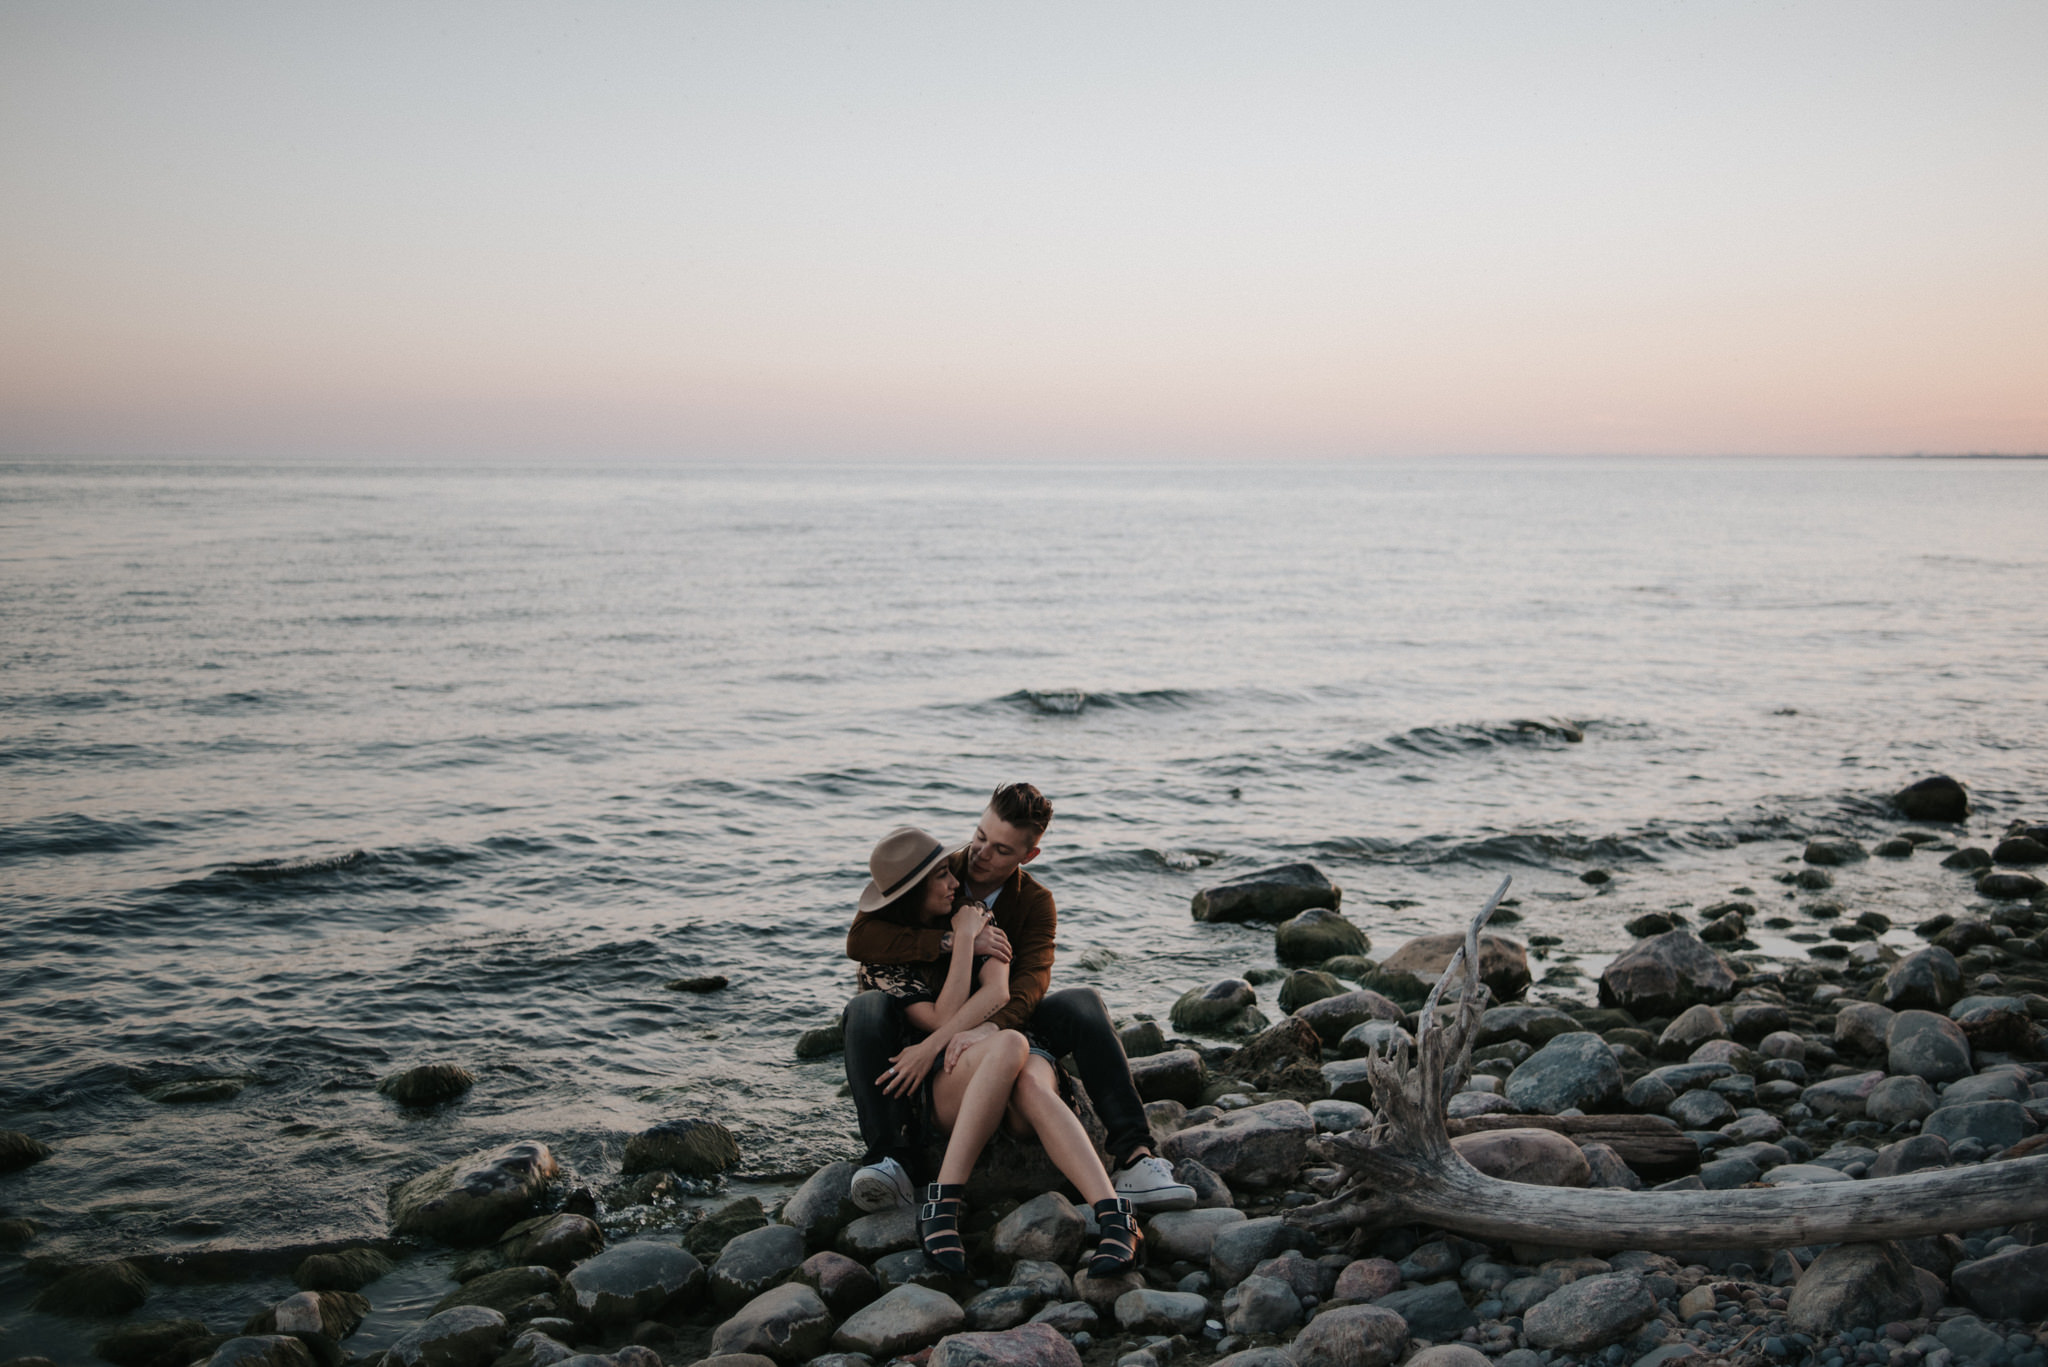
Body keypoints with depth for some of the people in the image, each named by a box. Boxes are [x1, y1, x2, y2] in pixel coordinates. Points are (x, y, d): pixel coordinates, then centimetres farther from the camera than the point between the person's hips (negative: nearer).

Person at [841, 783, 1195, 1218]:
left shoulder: (1035, 903, -4)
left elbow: (1031, 979, -23)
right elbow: (858, 938, -21)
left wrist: (989, 1027, -46)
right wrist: (953, 940, -31)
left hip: (1000, 1028, 1)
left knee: (1083, 1003, -24)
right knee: (866, 1009, -33)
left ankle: (1132, 1156, -33)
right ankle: (890, 1157, -44)